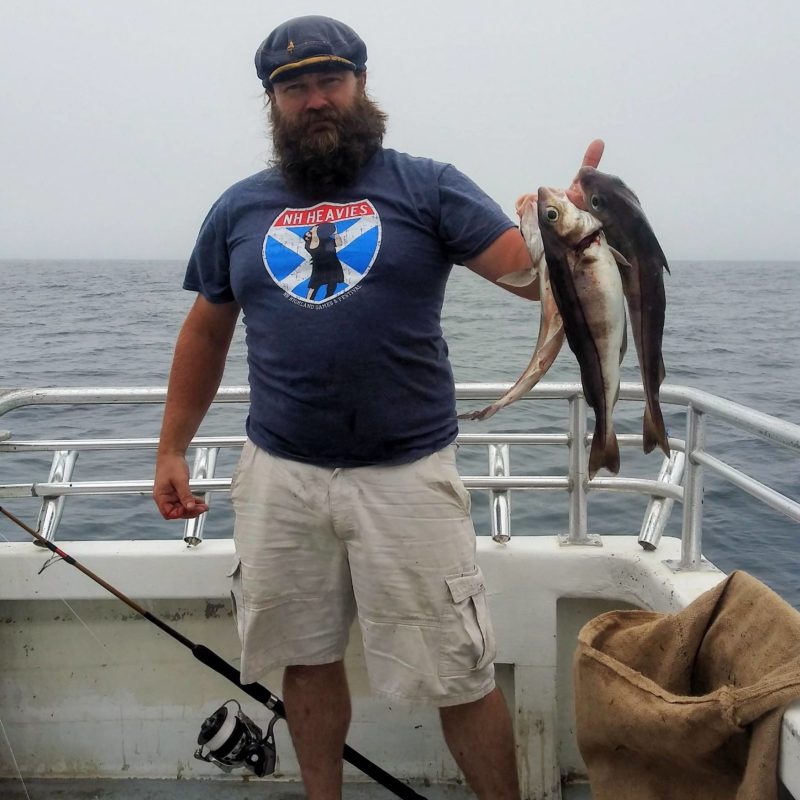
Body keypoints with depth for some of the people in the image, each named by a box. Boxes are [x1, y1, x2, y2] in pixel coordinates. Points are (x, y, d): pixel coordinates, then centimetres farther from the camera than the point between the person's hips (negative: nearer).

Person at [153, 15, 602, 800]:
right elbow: (205, 332, 16)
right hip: (279, 475, 3)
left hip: (406, 472, -3)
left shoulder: (428, 189, 0)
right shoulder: (238, 210, 9)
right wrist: (172, 448, 12)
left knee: (460, 677, 3)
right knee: (308, 659, 16)